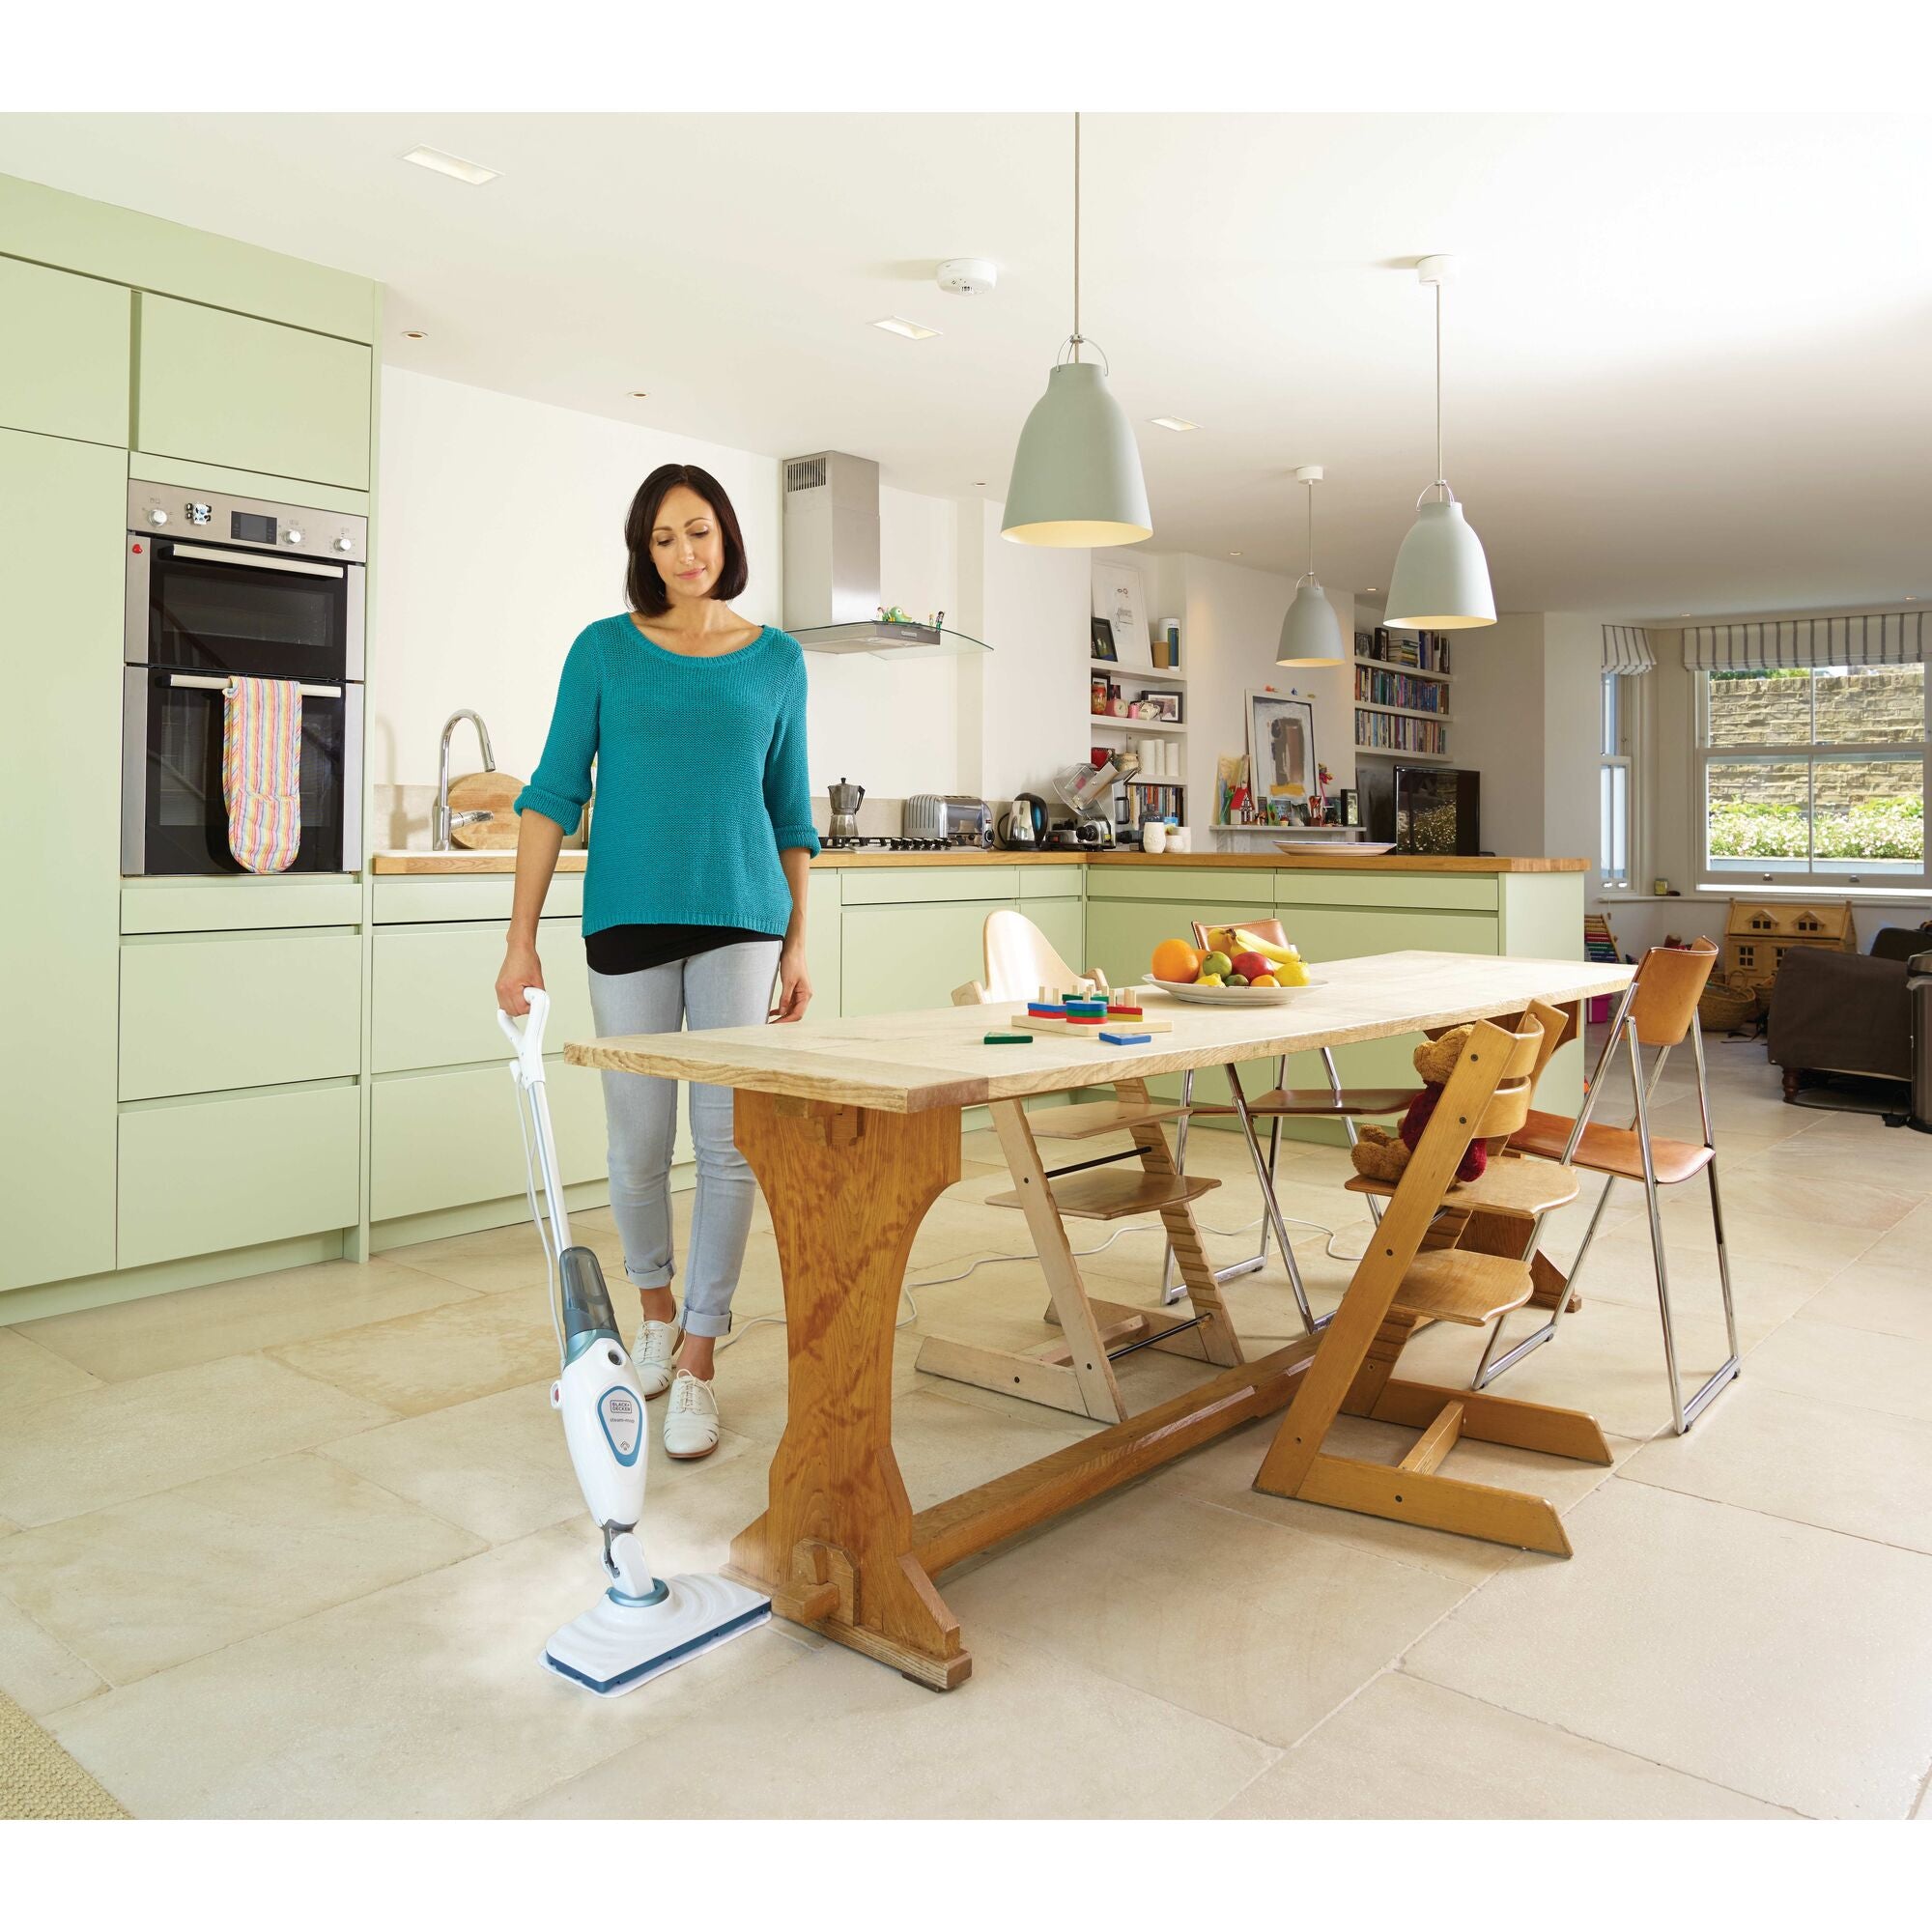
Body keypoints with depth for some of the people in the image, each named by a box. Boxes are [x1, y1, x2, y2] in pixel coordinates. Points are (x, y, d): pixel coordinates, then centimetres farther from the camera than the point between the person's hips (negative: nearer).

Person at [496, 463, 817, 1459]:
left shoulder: (776, 660, 8)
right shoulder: (605, 649, 4)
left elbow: (790, 812, 11)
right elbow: (554, 792, 0)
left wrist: (797, 944, 8)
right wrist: (521, 939, -8)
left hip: (740, 919, 0)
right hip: (629, 919, 0)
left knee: (728, 1140, -3)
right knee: (638, 1142, 6)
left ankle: (698, 1363, 9)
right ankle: (656, 1310, 34)